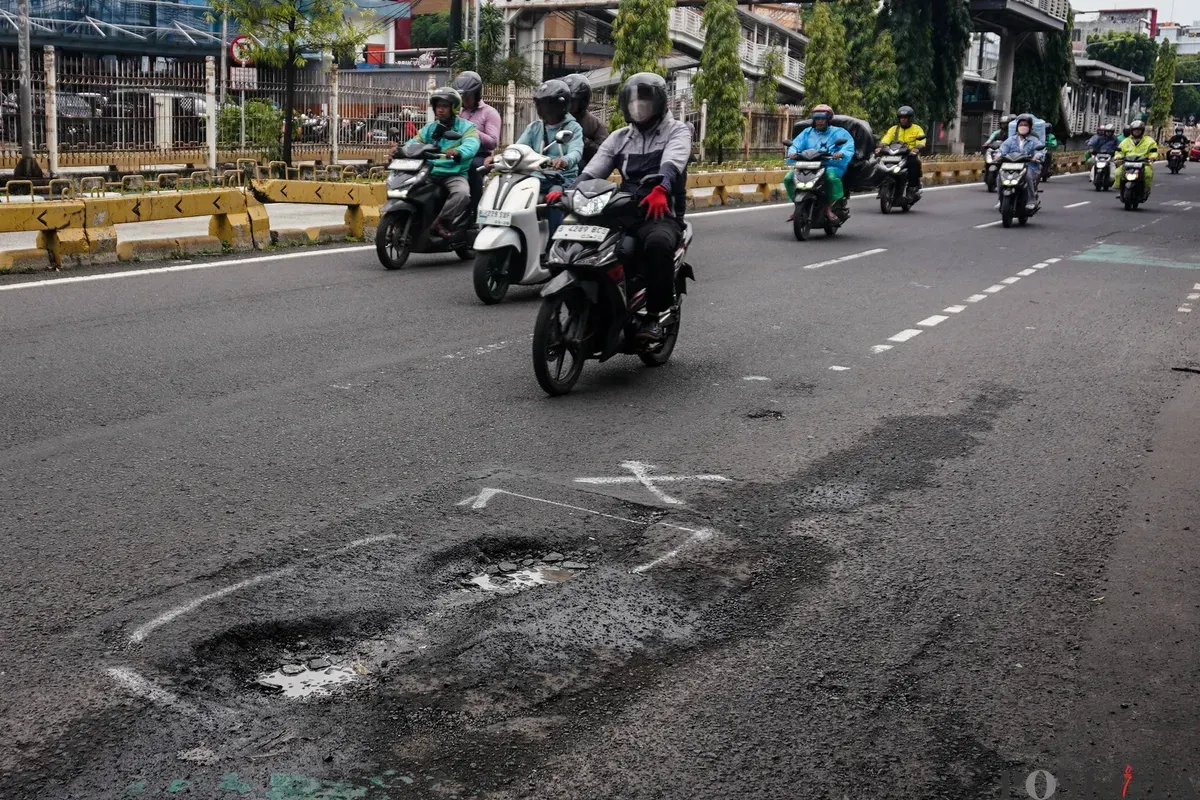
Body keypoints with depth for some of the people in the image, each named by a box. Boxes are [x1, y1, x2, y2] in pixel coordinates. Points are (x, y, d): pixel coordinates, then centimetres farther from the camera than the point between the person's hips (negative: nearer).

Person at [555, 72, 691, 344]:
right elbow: (594, 168, 6)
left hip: (661, 212, -5)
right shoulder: (620, 137, 21)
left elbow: (672, 162, -18)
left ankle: (655, 316, -28)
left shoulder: (677, 131, 6)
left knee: (658, 243, -40)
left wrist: (660, 189, -41)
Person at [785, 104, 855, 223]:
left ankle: (828, 207, -24)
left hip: (831, 165, -4)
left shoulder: (838, 132, 11)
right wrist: (792, 152, -15)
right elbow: (796, 144, 9)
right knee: (788, 178, -15)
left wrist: (841, 153, -28)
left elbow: (849, 146, -4)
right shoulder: (807, 132, 23)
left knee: (832, 177, -39)